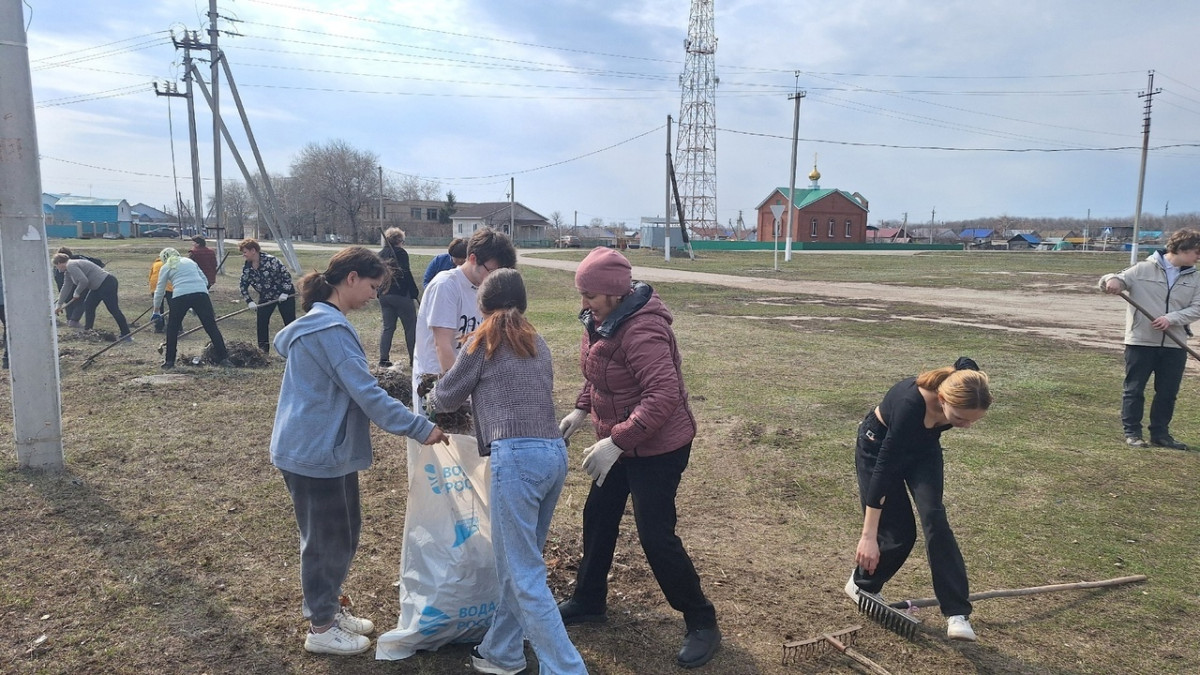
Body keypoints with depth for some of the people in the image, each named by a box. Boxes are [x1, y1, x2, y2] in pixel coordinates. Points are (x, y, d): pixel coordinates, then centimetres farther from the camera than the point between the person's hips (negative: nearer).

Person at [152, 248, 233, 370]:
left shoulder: (166, 267, 19)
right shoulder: (190, 261, 27)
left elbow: (159, 291, 21)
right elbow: (205, 281, 23)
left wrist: (156, 312, 30)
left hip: (180, 296, -2)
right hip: (201, 293, 2)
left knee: (172, 328, 16)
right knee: (211, 327, 1)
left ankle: (169, 361, 19)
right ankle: (223, 358, -4)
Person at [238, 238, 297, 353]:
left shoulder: (270, 260, -24)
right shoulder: (246, 267, -6)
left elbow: (286, 275, -20)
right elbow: (243, 285, 0)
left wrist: (285, 292, -22)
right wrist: (249, 301, -11)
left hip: (284, 294, -5)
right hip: (265, 297, 6)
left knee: (290, 321, -2)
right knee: (261, 320, -2)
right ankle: (263, 347, 9)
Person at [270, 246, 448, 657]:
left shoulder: (318, 321, 10)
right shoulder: (331, 329, -23)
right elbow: (367, 394, -26)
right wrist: (420, 428, -21)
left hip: (325, 448, 10)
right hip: (315, 453, -10)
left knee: (344, 531, 20)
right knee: (326, 538, 6)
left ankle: (328, 606, 37)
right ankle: (321, 628, 24)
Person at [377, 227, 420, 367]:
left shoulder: (380, 255, 12)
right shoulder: (401, 253, -9)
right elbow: (406, 275, -15)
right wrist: (415, 294, -10)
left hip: (384, 296, 7)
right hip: (401, 295, -7)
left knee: (388, 327, 12)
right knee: (411, 327, 2)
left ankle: (384, 358, 6)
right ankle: (414, 359, 3)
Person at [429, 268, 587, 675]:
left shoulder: (483, 341, 3)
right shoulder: (537, 344, 20)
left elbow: (446, 397, 12)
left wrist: (432, 399, 36)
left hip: (517, 456, -7)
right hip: (554, 453, 8)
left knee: (524, 576, -2)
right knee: (518, 563, 19)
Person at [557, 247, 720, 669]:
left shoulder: (641, 332, -29)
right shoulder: (603, 320, 0)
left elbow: (664, 396, -36)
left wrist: (615, 442, -36)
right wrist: (581, 410, 5)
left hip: (658, 448, -10)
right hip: (621, 443, 10)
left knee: (655, 536, -4)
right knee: (597, 518, 17)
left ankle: (702, 623, 15)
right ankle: (589, 601, 36)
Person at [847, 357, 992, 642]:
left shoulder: (960, 400, -28)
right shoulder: (910, 405, -42)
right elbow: (883, 469, -38)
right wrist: (868, 536, -37)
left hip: (923, 445, 4)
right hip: (879, 444, -4)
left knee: (934, 516, -16)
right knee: (897, 531, -5)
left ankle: (957, 614, -11)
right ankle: (861, 585, 23)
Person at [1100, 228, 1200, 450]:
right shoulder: (1143, 269, -5)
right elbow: (1112, 282, -5)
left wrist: (1171, 318, -17)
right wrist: (1112, 280, -30)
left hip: (1174, 344, 4)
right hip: (1140, 341, -4)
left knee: (1168, 392, 9)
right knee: (1134, 389, 3)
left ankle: (1160, 433, 21)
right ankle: (1132, 432, 14)